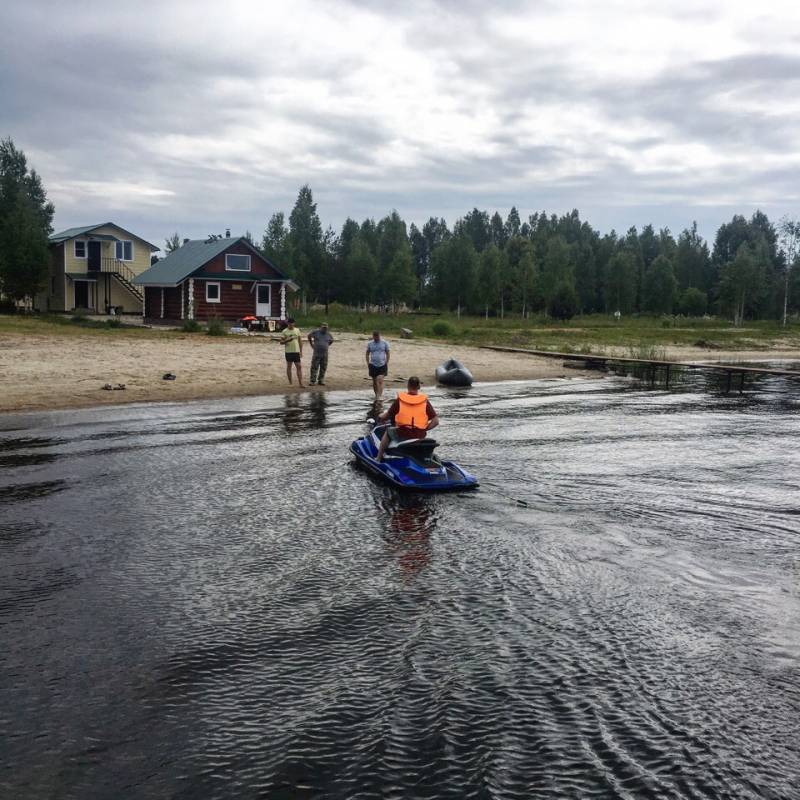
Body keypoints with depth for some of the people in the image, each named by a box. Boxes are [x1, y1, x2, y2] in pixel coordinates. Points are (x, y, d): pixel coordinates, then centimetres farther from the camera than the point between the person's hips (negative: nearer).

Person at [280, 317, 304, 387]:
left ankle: (301, 383, -4)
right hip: (289, 352, -2)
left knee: (299, 367, -3)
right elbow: (281, 342, -1)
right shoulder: (285, 331, 0)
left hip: (296, 351, 2)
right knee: (289, 367, 5)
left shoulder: (297, 330, 8)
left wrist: (301, 351, 5)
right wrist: (287, 340, -21)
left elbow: (300, 341, 11)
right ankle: (290, 383, 13)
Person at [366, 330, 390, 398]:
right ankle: (376, 395, 24)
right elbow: (367, 354, 11)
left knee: (380, 381, -15)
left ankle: (379, 396, -20)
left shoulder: (384, 343, 0)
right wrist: (368, 363, 2)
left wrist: (387, 363, -1)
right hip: (373, 365, 2)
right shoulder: (369, 343, 3)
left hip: (382, 365, -2)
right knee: (374, 382, 10)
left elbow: (387, 353, 6)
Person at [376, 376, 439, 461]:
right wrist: (424, 429, 6)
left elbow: (386, 416, 1)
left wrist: (381, 417, 23)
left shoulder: (400, 400, -7)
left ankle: (378, 459, 27)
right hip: (419, 436, 2)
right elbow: (435, 421, -7)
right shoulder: (425, 401, -4)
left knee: (388, 431, 28)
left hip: (402, 435, -2)